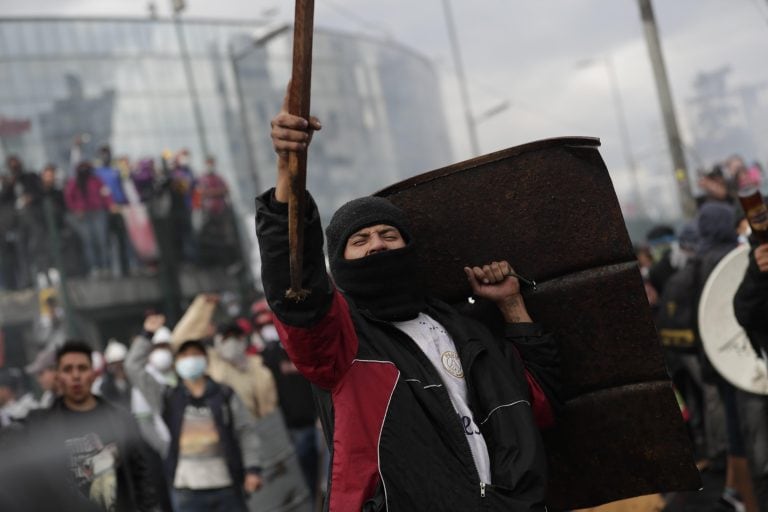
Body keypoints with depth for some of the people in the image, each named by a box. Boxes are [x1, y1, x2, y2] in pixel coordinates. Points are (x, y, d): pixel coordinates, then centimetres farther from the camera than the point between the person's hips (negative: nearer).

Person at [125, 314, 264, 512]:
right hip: (186, 491, 0)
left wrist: (252, 469, -6)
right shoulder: (167, 397, 6)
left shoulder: (225, 395, 5)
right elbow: (134, 366, 4)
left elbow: (246, 432, 3)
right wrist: (147, 335, 0)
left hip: (228, 487, 0)